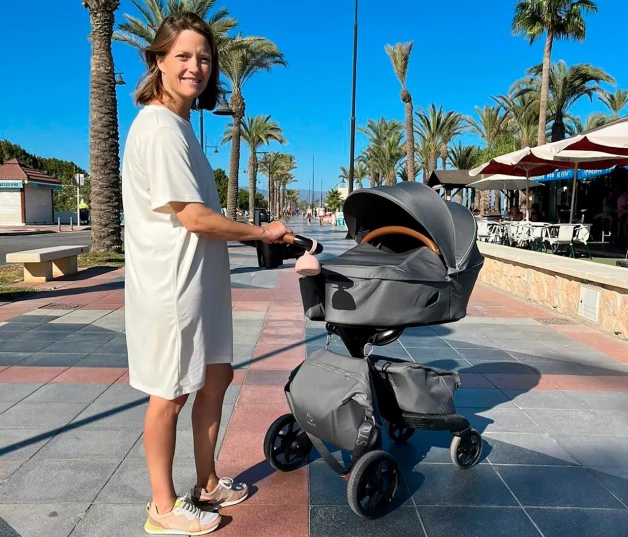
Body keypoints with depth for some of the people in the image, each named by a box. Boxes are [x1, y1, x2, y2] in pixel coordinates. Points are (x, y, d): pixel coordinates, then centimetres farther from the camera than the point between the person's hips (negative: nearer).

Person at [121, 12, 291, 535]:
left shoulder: (179, 124, 14)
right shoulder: (160, 128, -16)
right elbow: (194, 218, -21)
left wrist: (256, 236, 10)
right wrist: (263, 231, -10)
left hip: (200, 279, 10)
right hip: (172, 283, -10)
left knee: (216, 376, 16)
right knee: (170, 393, 4)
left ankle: (206, 484, 34)